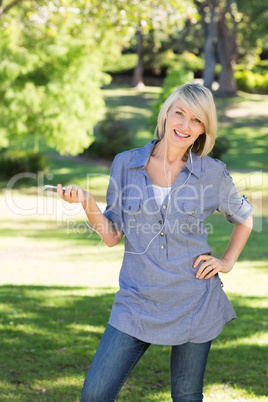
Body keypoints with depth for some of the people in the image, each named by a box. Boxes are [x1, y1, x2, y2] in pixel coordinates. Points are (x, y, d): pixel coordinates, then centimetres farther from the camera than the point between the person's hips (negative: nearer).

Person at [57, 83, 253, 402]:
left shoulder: (213, 173, -1)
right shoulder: (125, 164, 1)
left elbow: (244, 217, 17)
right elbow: (112, 236, 2)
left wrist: (227, 262, 6)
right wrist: (86, 203, -13)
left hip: (194, 301, 0)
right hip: (138, 302, 1)